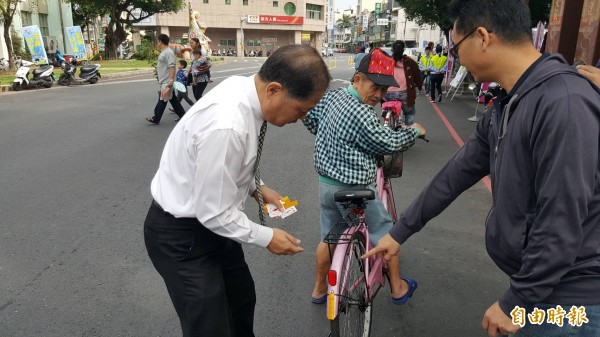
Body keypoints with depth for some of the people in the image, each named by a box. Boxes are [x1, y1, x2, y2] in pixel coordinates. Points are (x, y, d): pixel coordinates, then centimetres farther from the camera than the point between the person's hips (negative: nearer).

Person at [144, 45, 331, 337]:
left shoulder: (242, 88, -8)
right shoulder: (226, 126, -36)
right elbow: (215, 213, -27)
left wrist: (257, 187, 4)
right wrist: (267, 237, -14)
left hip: (207, 219, 9)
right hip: (181, 234, -9)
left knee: (242, 298, 25)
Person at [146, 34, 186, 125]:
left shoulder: (168, 52, -17)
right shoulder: (164, 52, 14)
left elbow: (172, 67, -26)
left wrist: (171, 80, -32)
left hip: (166, 82, -10)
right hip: (164, 81, 10)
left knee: (162, 100, -3)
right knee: (173, 99, 13)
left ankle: (156, 119, 3)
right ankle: (182, 114, 19)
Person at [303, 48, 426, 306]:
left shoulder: (331, 97, -1)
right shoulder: (362, 115, -26)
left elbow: (308, 115, 15)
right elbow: (389, 143, -16)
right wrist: (414, 131, 2)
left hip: (326, 182, 8)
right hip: (354, 189, -8)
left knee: (328, 236, 21)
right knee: (385, 235, 13)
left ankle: (319, 289, 35)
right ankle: (398, 289, 30)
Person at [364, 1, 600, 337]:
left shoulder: (564, 103, -25)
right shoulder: (504, 109, 5)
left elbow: (563, 222, -26)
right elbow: (456, 174, 9)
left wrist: (517, 302, -16)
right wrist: (400, 232, 15)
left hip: (566, 298, -8)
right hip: (538, 283, 8)